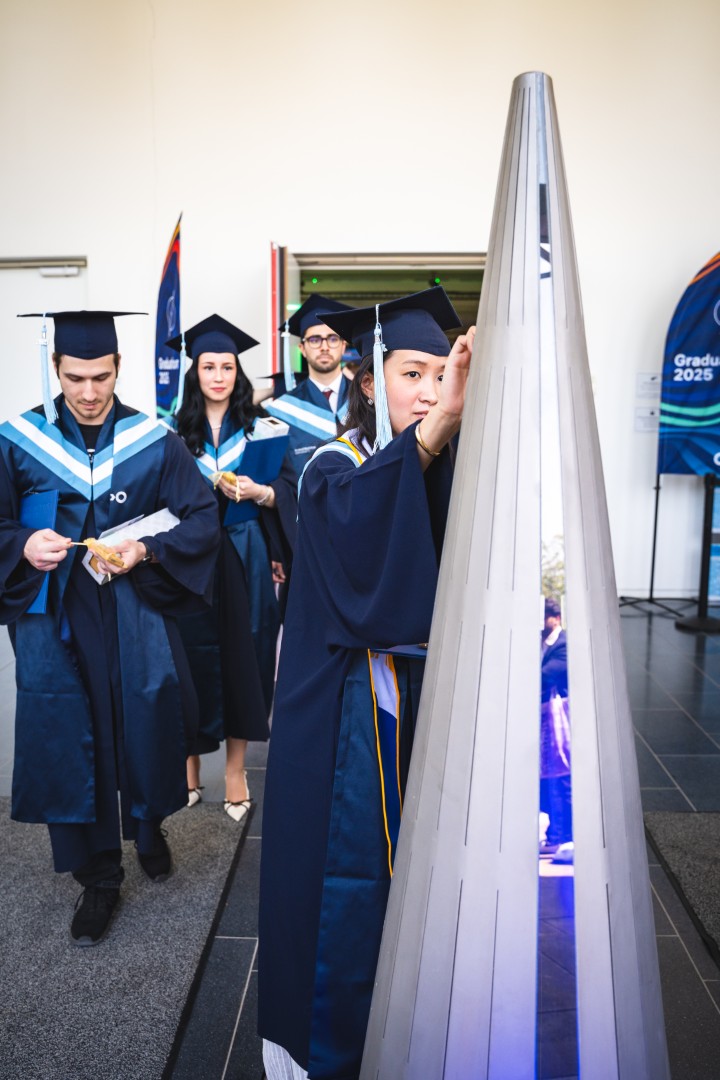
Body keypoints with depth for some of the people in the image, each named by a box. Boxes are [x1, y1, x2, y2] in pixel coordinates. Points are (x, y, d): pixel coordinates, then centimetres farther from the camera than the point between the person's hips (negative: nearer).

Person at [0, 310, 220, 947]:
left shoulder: (155, 442, -1)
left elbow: (202, 520, -3)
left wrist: (145, 550, -19)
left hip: (136, 619, 0)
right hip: (53, 619, 1)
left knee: (146, 732, 9)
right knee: (71, 744, 5)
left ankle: (149, 829, 41)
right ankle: (99, 878, 25)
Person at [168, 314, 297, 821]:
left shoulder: (259, 426, 5)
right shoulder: (178, 430, 7)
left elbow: (288, 489, -1)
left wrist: (257, 491, -19)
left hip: (244, 559, 0)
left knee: (241, 656, 2)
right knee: (195, 655, 2)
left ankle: (236, 765, 15)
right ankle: (191, 756, 19)